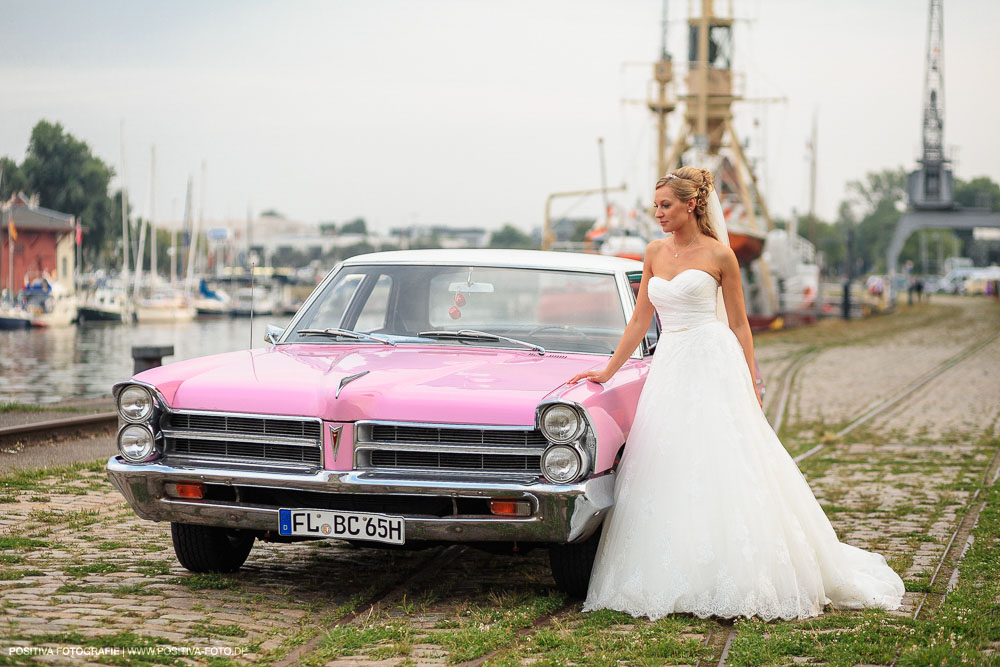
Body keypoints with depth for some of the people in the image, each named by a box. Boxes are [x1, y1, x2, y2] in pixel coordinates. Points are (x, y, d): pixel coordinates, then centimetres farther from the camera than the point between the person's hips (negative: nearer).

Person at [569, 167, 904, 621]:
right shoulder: (655, 253, 11)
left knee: (720, 473, -8)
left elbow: (739, 326, 1)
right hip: (669, 367, 5)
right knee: (669, 477, 2)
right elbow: (640, 320, 16)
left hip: (714, 366, -5)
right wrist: (607, 372, 12)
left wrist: (751, 388, -2)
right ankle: (679, 582, 9)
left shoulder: (718, 255, -2)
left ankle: (733, 583, -1)